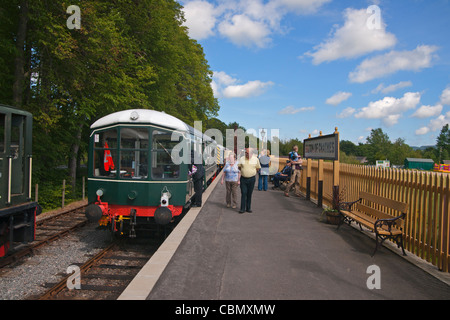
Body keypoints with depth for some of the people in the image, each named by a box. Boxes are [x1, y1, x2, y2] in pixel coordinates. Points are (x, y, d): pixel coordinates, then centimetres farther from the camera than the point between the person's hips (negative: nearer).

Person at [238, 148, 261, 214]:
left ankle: (248, 208, 16)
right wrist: (243, 171, 4)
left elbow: (258, 168, 10)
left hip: (251, 179, 0)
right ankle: (242, 208, 2)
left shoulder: (256, 159, 1)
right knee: (243, 193, -3)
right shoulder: (241, 159, 1)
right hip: (243, 178, 0)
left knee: (249, 194, 6)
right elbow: (239, 167, 12)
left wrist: (252, 171, 3)